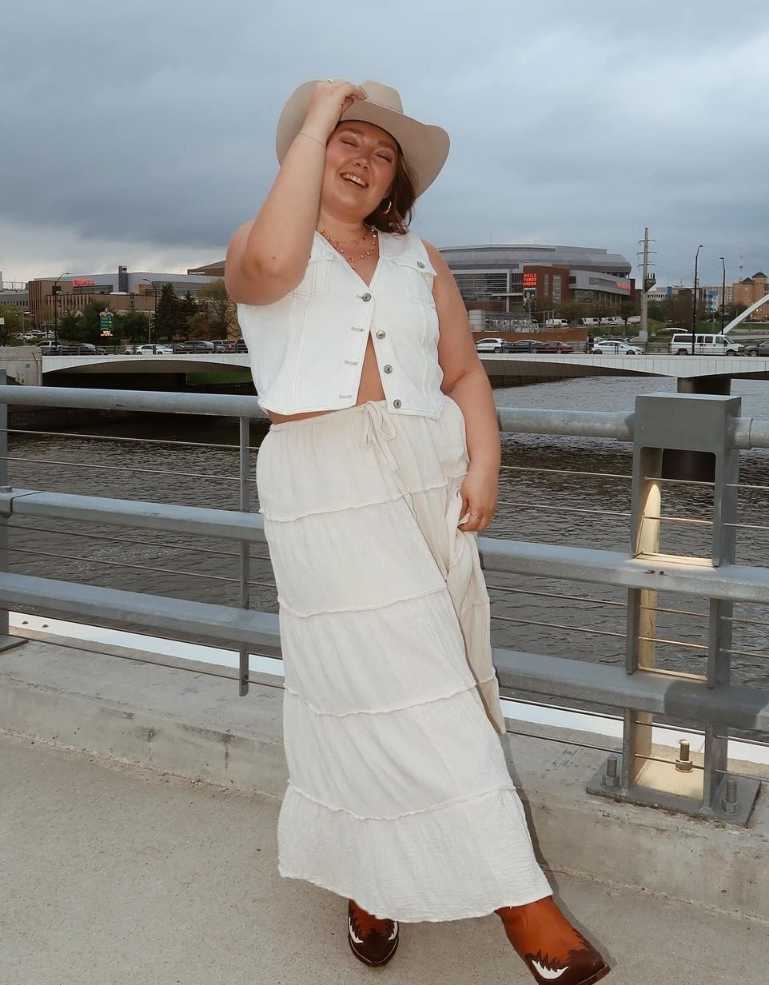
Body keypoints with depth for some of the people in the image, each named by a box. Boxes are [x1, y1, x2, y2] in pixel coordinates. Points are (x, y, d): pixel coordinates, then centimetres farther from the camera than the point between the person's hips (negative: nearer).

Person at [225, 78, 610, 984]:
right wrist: (317, 118, -10)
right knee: (386, 681, -7)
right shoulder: (255, 247, 5)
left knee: (394, 680, 7)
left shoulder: (419, 259, 16)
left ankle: (372, 874, 27)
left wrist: (484, 464, -6)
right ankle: (514, 894, 0)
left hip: (430, 478, 4)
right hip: (325, 487, -4)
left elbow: (465, 373, 12)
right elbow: (273, 262, -21)